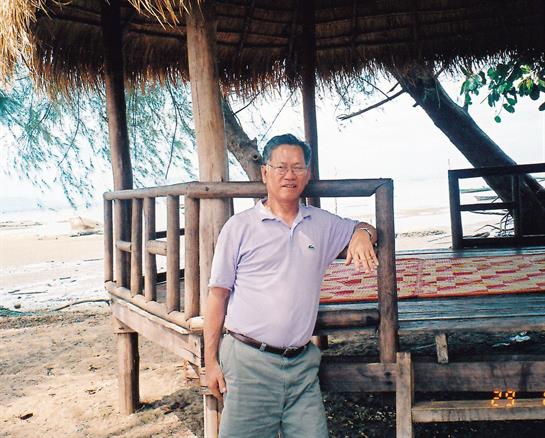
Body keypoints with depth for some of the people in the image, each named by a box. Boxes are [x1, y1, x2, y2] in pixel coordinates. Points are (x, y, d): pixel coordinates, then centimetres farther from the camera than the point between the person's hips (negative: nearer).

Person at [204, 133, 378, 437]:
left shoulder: (323, 224, 10)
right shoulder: (239, 227, 0)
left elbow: (363, 229, 27)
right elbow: (218, 294, 0)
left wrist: (362, 235, 1)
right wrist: (211, 361, -3)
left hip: (302, 364, 4)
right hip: (249, 361, -3)